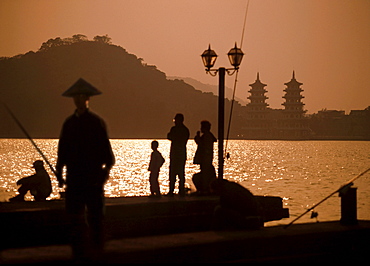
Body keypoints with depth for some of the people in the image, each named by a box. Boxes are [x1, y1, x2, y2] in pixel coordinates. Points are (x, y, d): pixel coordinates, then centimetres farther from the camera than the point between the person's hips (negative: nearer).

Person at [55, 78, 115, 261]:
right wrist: (60, 172, 7)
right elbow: (62, 150, 12)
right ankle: (79, 252, 9)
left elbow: (105, 149, -3)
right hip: (74, 176, 4)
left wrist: (106, 169, -15)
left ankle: (96, 249, 11)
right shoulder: (69, 123, 11)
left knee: (95, 215, 1)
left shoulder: (96, 122, -1)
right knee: (75, 216, 3)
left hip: (93, 177, -4)